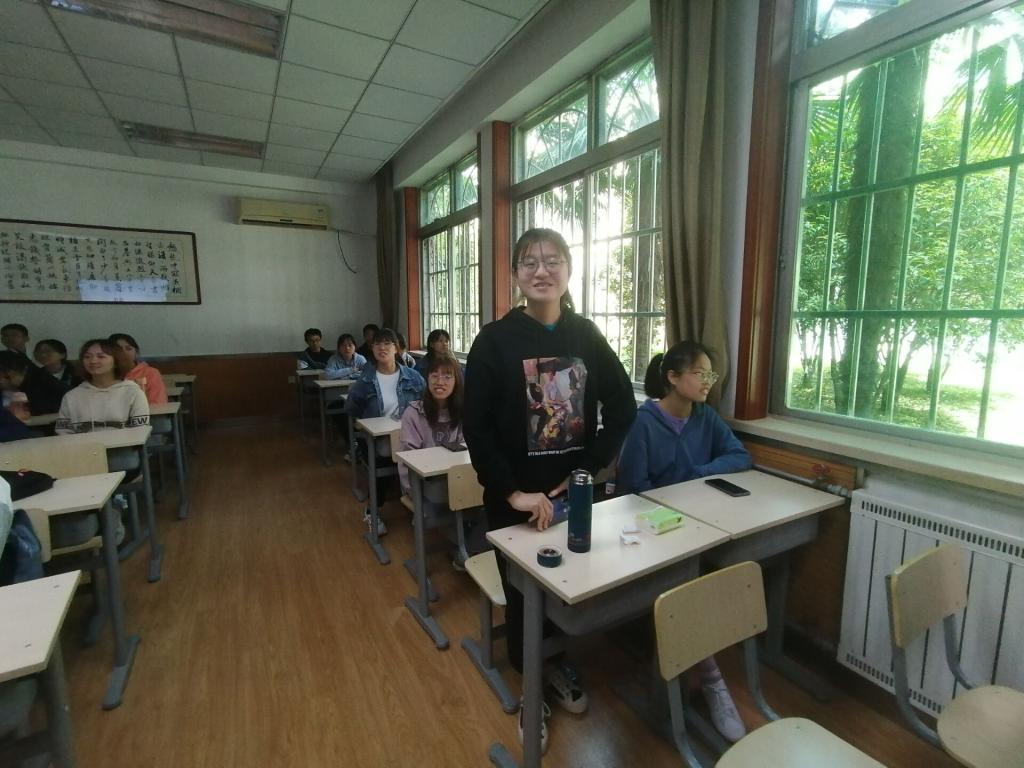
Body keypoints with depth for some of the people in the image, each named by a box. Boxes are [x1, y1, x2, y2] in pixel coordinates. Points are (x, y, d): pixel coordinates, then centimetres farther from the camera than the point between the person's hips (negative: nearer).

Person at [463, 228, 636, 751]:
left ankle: (556, 666, 45)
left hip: (574, 493, 3)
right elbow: (476, 428, -12)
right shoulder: (495, 339, -10)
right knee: (522, 593, 12)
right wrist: (512, 492, -17)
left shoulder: (586, 335, 0)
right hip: (514, 497, -2)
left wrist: (587, 469, -5)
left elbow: (623, 408, 2)